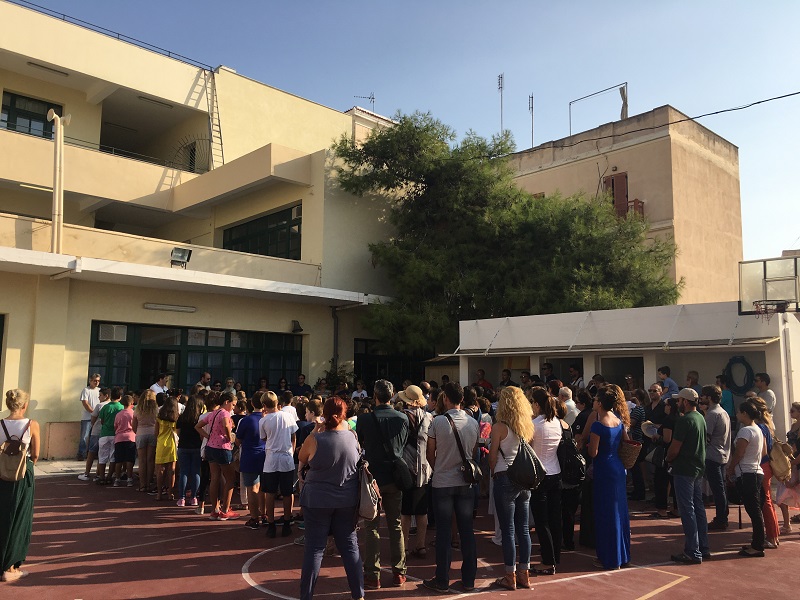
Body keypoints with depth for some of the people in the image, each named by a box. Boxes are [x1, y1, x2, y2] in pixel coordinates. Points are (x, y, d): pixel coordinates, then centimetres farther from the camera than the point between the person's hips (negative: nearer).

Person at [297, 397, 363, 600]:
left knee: (315, 547, 6)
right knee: (350, 545, 12)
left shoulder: (314, 439, -15)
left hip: (318, 500, -2)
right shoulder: (352, 437, -7)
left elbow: (301, 459, 4)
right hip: (347, 500, 3)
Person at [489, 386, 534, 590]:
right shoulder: (528, 426, 4)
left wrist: (494, 473, 10)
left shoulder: (499, 427, -11)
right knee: (523, 528, 12)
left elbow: (492, 457, -6)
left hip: (505, 479, -5)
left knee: (508, 529, 2)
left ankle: (511, 576, 9)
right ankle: (524, 574, 19)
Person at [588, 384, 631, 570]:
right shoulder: (619, 421, 4)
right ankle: (622, 555, 27)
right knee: (619, 512, 15)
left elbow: (593, 453, -17)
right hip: (618, 468, 8)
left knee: (606, 514, 2)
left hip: (604, 471, -8)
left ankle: (610, 559, 12)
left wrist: (587, 445, 3)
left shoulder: (598, 425, -19)